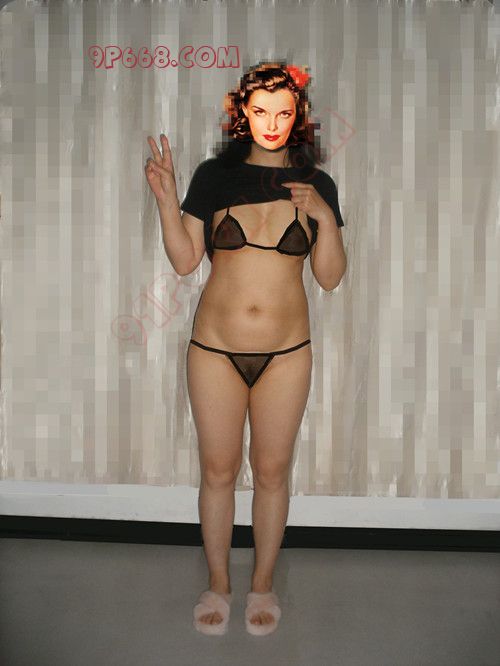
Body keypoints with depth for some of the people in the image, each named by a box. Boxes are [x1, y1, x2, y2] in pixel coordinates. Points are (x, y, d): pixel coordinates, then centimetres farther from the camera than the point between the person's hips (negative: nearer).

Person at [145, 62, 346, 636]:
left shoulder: (316, 185, 2)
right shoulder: (215, 174, 0)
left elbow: (330, 277, 1)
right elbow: (184, 260, -1)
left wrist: (325, 218, -13)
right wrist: (166, 199, -13)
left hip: (286, 352, 1)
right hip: (215, 349, 0)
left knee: (271, 471, 12)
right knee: (217, 470, 12)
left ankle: (263, 583, 35)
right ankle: (218, 583, 34)